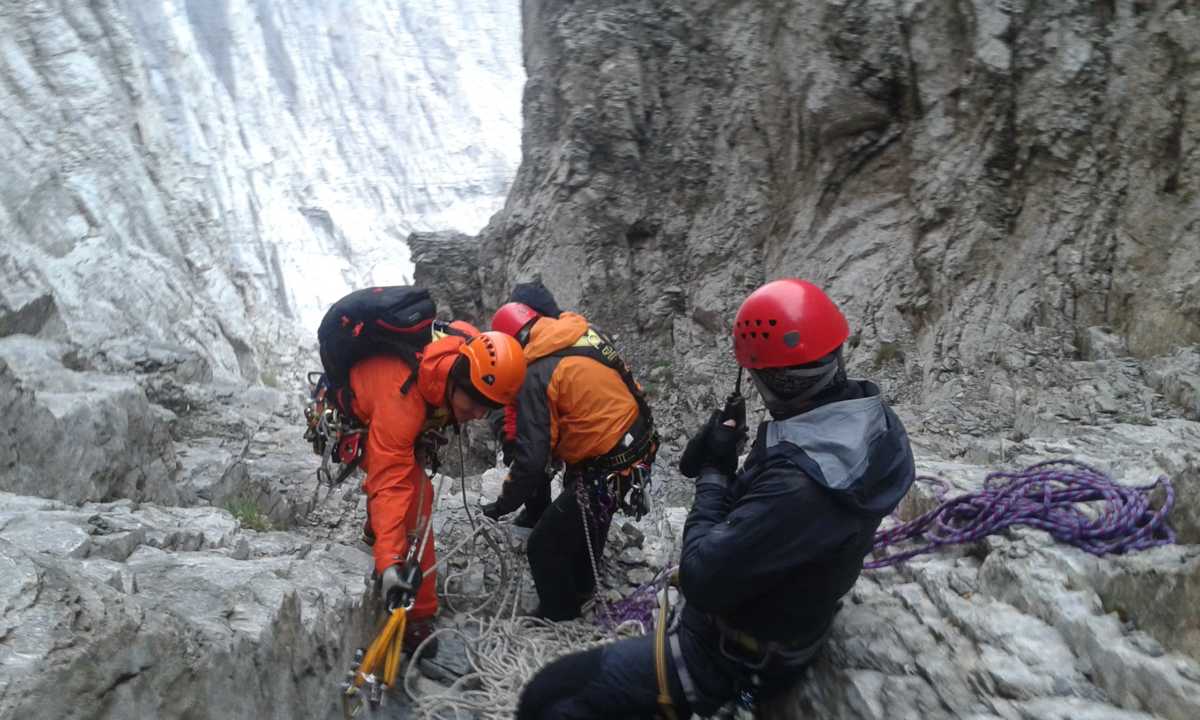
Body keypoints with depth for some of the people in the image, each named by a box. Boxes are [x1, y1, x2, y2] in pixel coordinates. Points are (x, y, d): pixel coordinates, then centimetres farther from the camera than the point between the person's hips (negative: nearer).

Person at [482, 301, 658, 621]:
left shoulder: (538, 376, -19)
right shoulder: (586, 332, 2)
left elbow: (531, 458, -20)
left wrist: (503, 505, -6)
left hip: (610, 471, -9)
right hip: (639, 446, 9)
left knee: (544, 546, 4)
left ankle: (559, 616, 22)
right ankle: (580, 588, 52)